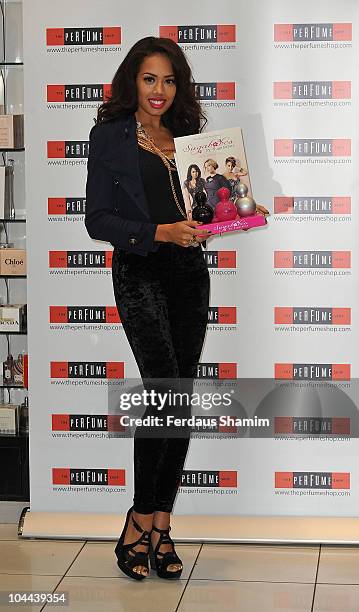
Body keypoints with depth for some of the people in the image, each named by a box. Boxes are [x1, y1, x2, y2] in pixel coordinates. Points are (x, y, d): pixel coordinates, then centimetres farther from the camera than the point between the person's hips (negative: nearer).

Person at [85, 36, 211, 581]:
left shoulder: (187, 136, 16)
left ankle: (160, 526, 12)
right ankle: (140, 525, -4)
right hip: (139, 274, -5)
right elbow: (98, 219, -6)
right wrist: (159, 233, -17)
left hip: (189, 274, 6)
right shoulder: (110, 136, 1)